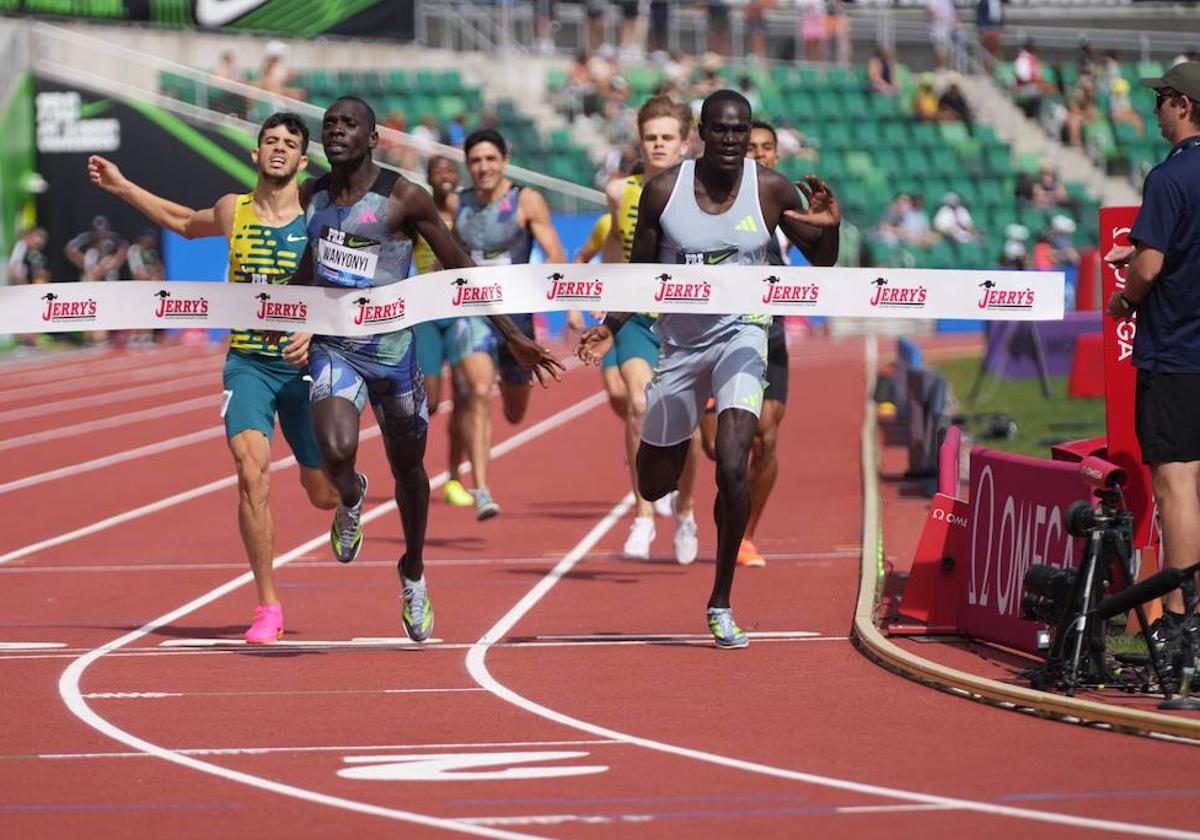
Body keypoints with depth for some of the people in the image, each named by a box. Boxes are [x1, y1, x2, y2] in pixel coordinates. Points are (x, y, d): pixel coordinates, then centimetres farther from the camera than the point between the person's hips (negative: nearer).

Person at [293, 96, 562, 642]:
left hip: (391, 348, -2)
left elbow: (460, 269, -6)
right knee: (336, 452, -23)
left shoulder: (404, 199, -12)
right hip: (333, 347, 2)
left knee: (408, 468, 13)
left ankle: (413, 573, 37)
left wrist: (514, 338, -8)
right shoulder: (312, 197, 1)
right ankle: (351, 498, 15)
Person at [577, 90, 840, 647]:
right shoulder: (664, 192, -9)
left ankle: (722, 603, -7)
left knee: (732, 468, -23)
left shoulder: (771, 191, -10)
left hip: (740, 335, -2)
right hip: (679, 341, 2)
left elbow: (821, 263, 1)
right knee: (654, 487, 12)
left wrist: (831, 227, -21)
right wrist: (610, 327, -12)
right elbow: (642, 272, 3)